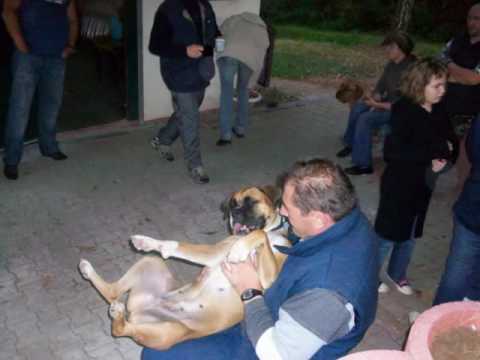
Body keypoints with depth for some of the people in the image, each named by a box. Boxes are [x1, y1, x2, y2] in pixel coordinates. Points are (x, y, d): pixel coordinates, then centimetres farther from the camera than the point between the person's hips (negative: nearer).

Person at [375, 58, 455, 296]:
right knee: (387, 235, 7)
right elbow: (396, 151, -28)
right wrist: (436, 151, -23)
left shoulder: (440, 112, -2)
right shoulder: (403, 112, -20)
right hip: (399, 184, -6)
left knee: (410, 236, 20)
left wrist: (443, 159, -16)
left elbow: (451, 143, 7)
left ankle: (397, 274, 42)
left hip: (423, 185, 6)